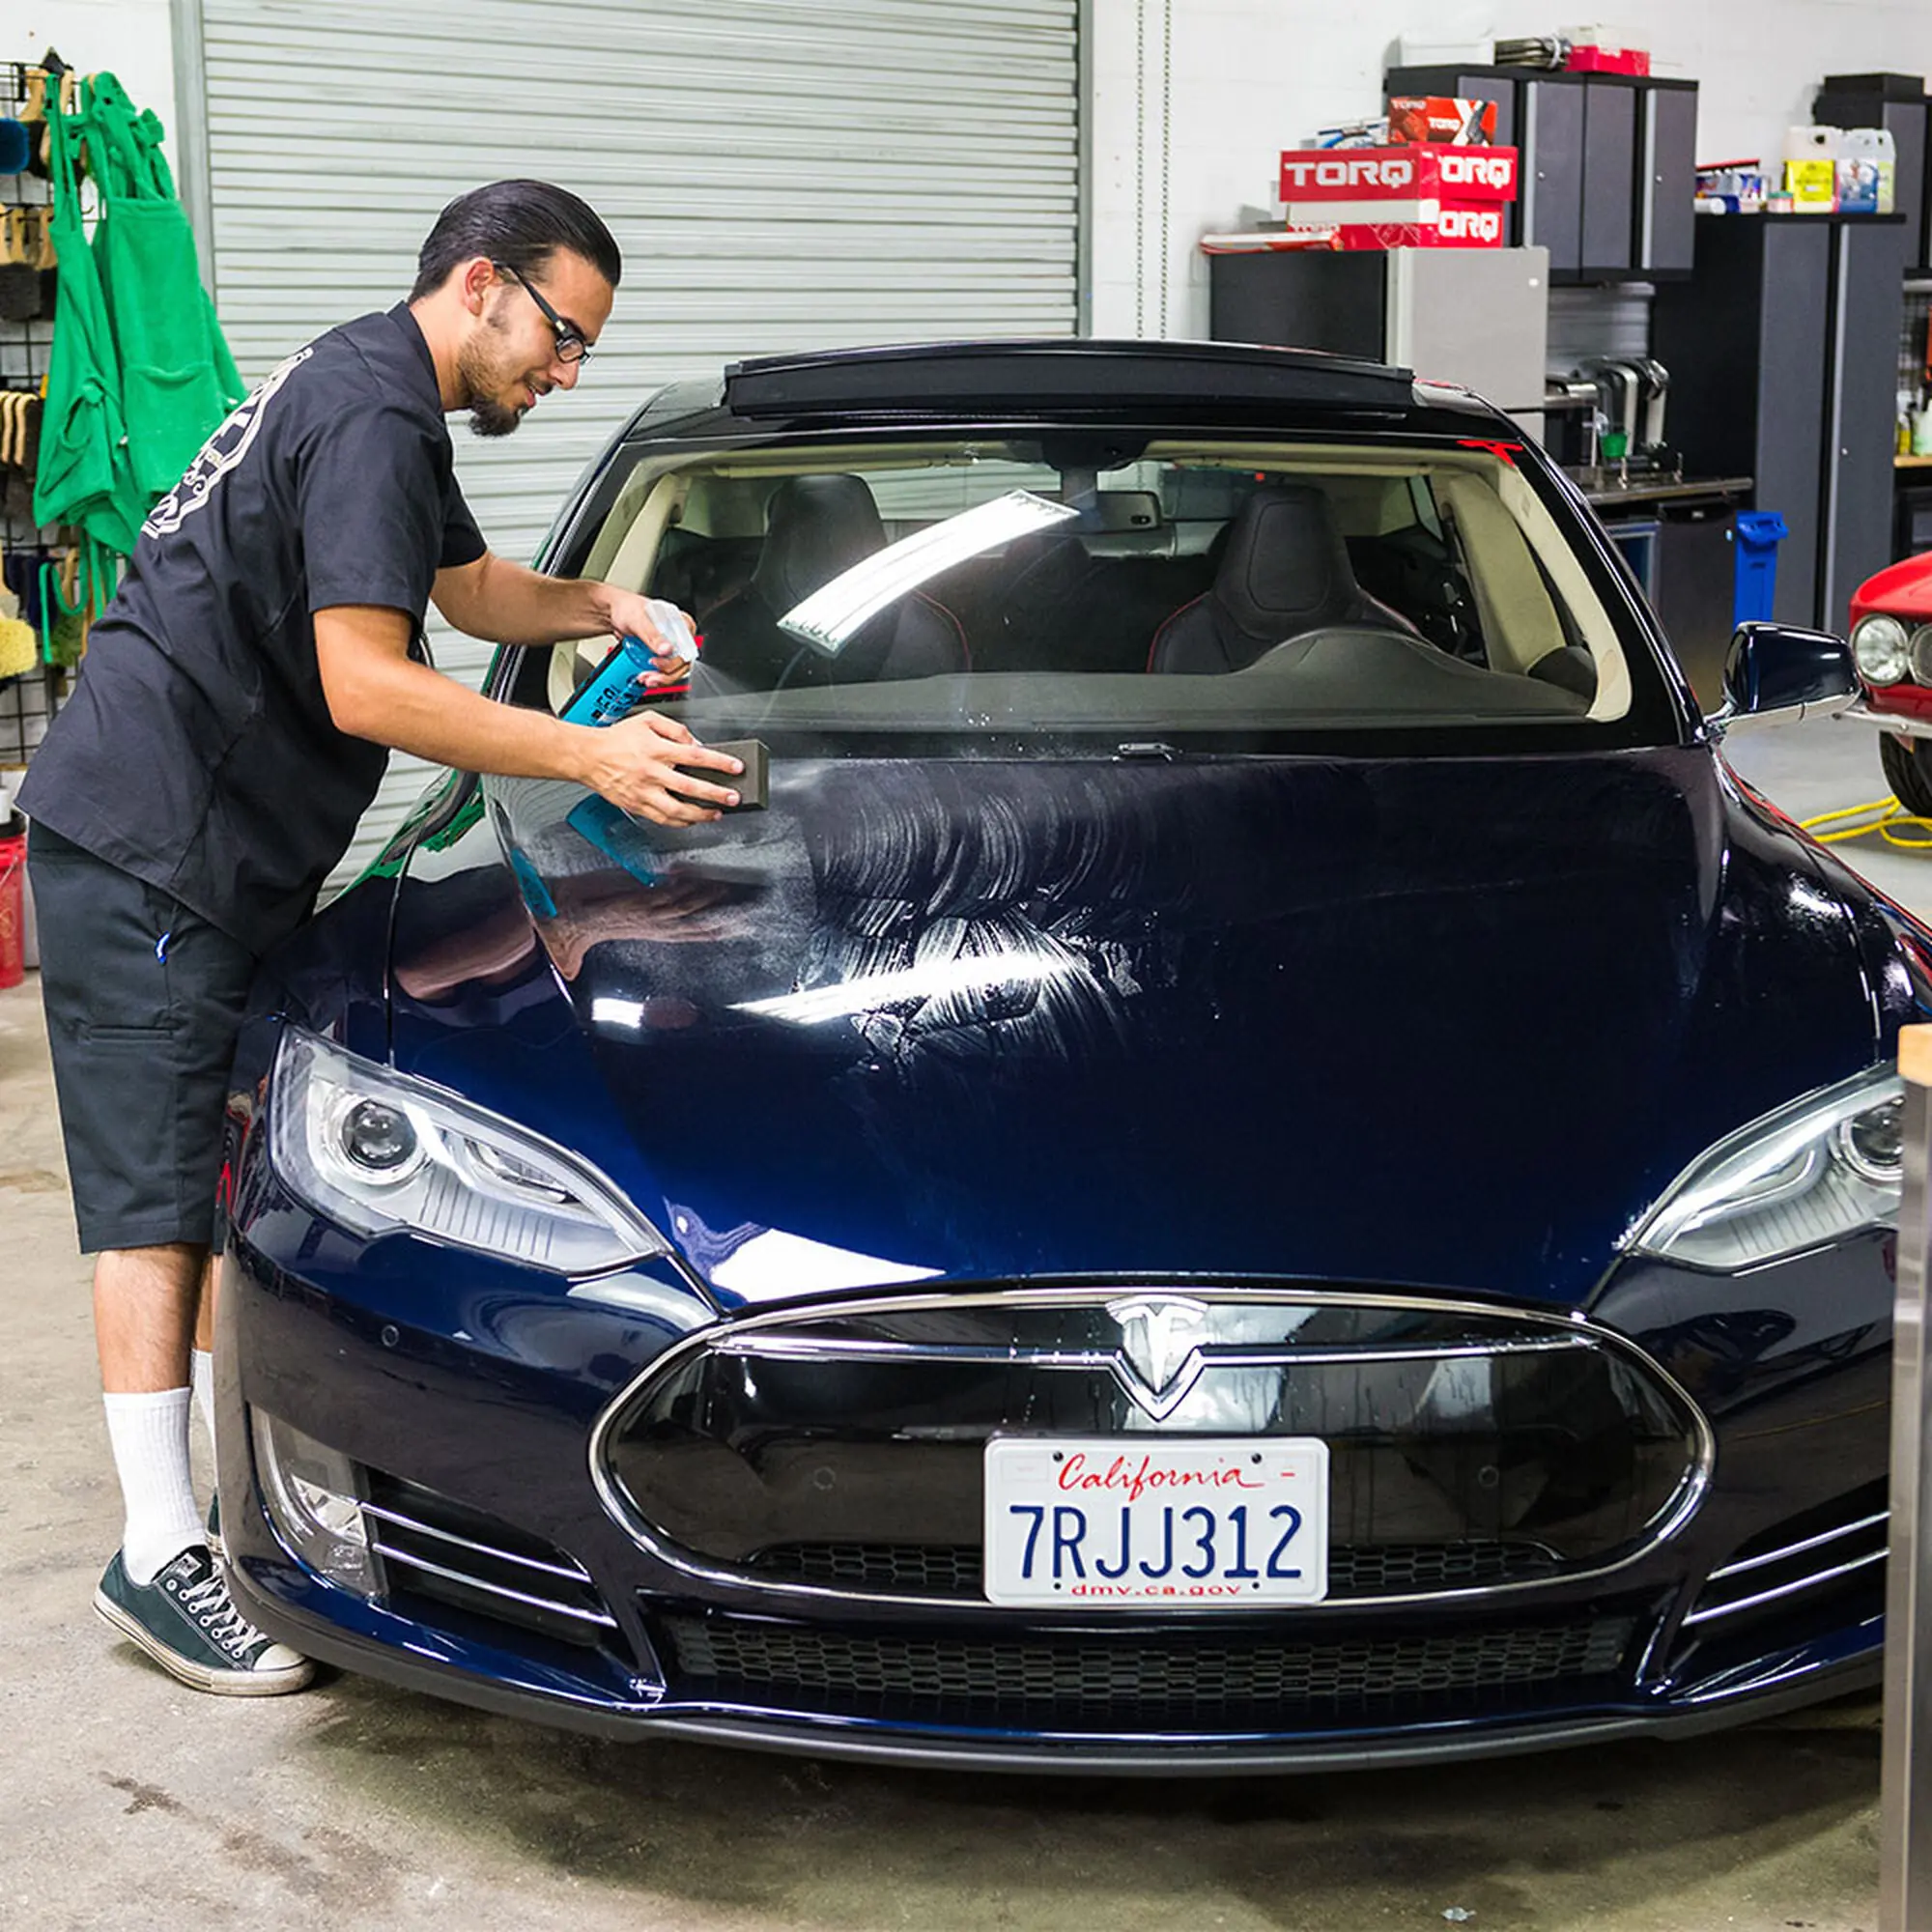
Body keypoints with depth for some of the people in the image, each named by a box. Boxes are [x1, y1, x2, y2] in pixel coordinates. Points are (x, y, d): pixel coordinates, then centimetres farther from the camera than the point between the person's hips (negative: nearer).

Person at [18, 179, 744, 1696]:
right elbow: (363, 683, -24)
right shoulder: (369, 414, -16)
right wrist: (594, 760, -24)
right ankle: (160, 1557, -4)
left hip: (228, 860, 10)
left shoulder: (377, 399, 17)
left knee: (232, 1177, 12)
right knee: (156, 1197, -8)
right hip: (145, 854, -10)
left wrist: (598, 605, 13)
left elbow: (471, 585, 33)